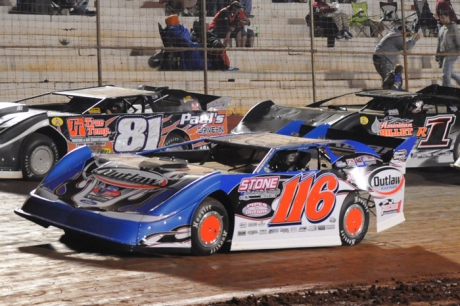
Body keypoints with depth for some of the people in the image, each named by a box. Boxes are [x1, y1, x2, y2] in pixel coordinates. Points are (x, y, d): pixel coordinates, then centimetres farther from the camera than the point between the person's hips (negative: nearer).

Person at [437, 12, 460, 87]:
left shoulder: (454, 27, -9)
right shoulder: (442, 28, 15)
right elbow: (439, 41, 20)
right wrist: (437, 52, 16)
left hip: (451, 54, -8)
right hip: (444, 54, 8)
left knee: (446, 73, -8)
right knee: (450, 73, 14)